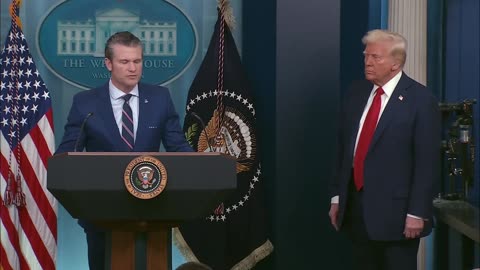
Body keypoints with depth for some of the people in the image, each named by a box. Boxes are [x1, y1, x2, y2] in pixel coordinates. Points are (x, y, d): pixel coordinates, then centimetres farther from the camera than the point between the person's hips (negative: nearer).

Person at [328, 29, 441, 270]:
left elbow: (427, 162, -11)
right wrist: (337, 197, 10)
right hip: (355, 207, 5)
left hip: (395, 211, -5)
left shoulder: (420, 100, -9)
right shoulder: (356, 93, 8)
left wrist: (417, 213, -14)